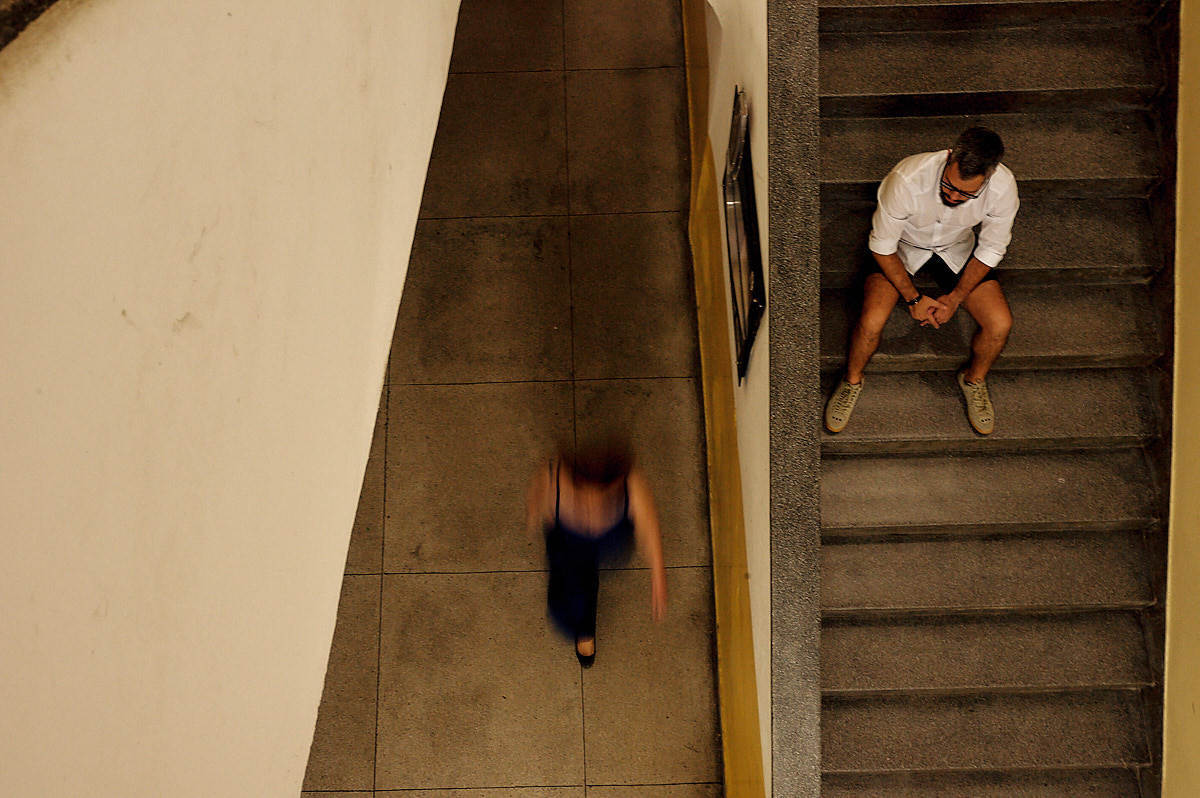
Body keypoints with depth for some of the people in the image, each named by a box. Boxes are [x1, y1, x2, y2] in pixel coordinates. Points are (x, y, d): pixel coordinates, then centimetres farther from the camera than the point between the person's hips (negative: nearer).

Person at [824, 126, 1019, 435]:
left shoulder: (1003, 187, -29)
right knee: (872, 321, -26)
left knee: (1001, 324, -16)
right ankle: (852, 380, 7)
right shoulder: (907, 179, -37)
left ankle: (974, 378, 17)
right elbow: (882, 246, -20)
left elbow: (991, 249, -10)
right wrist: (914, 298, -18)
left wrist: (954, 299, -16)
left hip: (957, 250, 2)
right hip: (902, 248, -2)